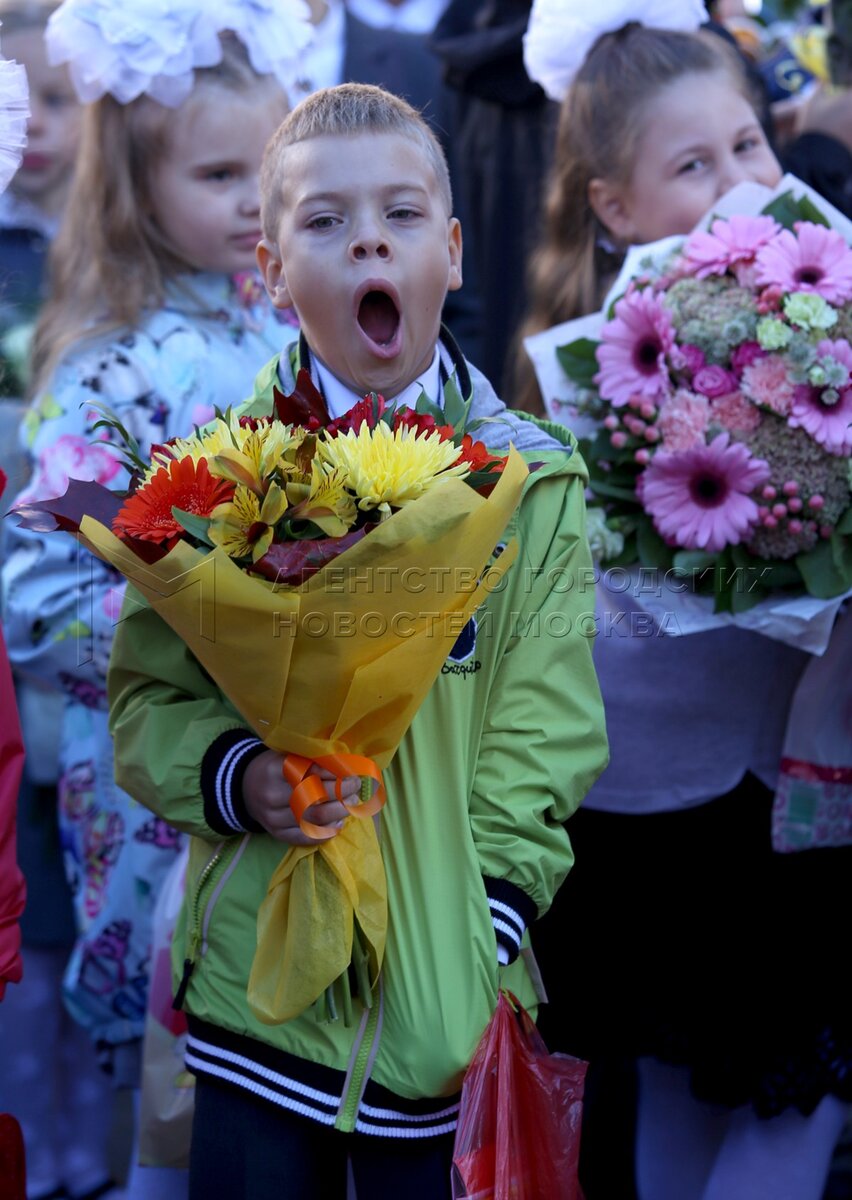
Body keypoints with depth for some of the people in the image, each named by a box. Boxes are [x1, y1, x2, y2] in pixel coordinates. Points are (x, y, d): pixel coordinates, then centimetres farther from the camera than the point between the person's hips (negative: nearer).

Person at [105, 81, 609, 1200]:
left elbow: (543, 746, -1)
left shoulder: (534, 481, 0)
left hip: (448, 1000, 0)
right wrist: (233, 778, -15)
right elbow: (148, 698, 5)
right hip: (256, 988, 0)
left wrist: (480, 958, -9)